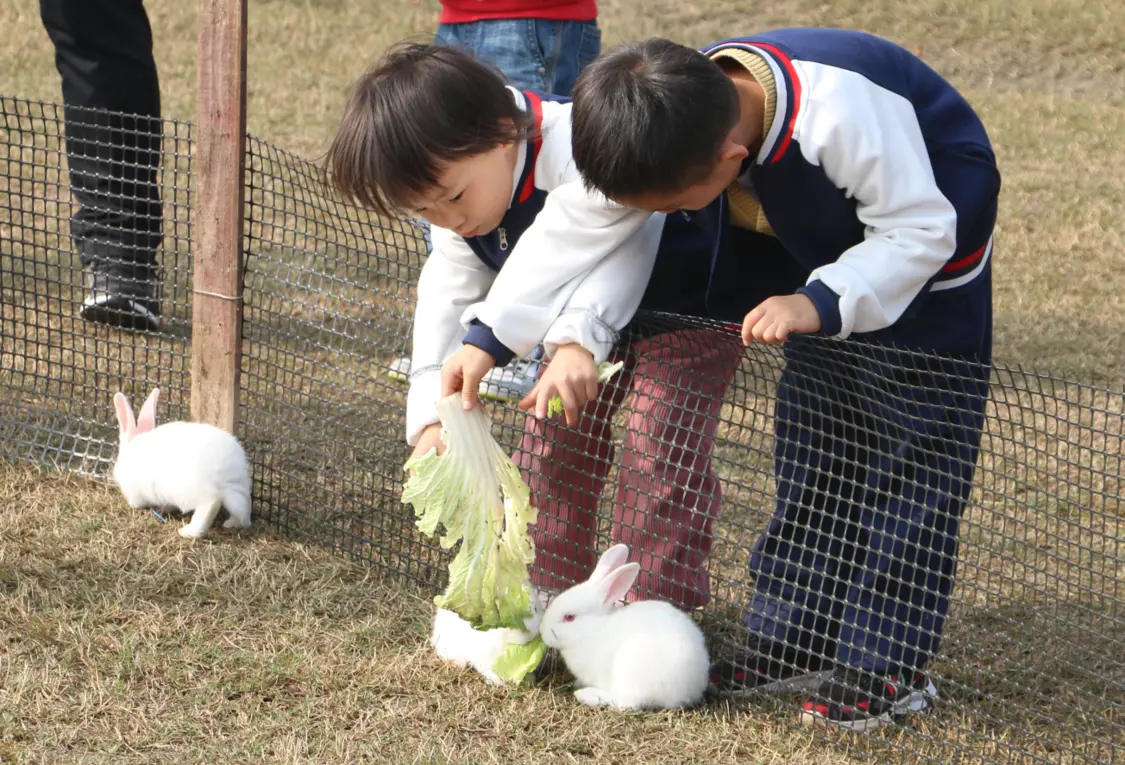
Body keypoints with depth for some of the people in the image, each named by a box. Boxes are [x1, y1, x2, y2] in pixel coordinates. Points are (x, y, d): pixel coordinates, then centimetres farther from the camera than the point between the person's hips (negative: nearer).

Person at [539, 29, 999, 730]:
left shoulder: (840, 113, -42)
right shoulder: (682, 107, -21)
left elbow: (920, 231, -33)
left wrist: (820, 304, -43)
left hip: (926, 273, -7)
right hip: (833, 267, 7)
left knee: (909, 470, -5)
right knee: (811, 461, 11)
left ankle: (888, 665, 0)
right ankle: (795, 640, 20)